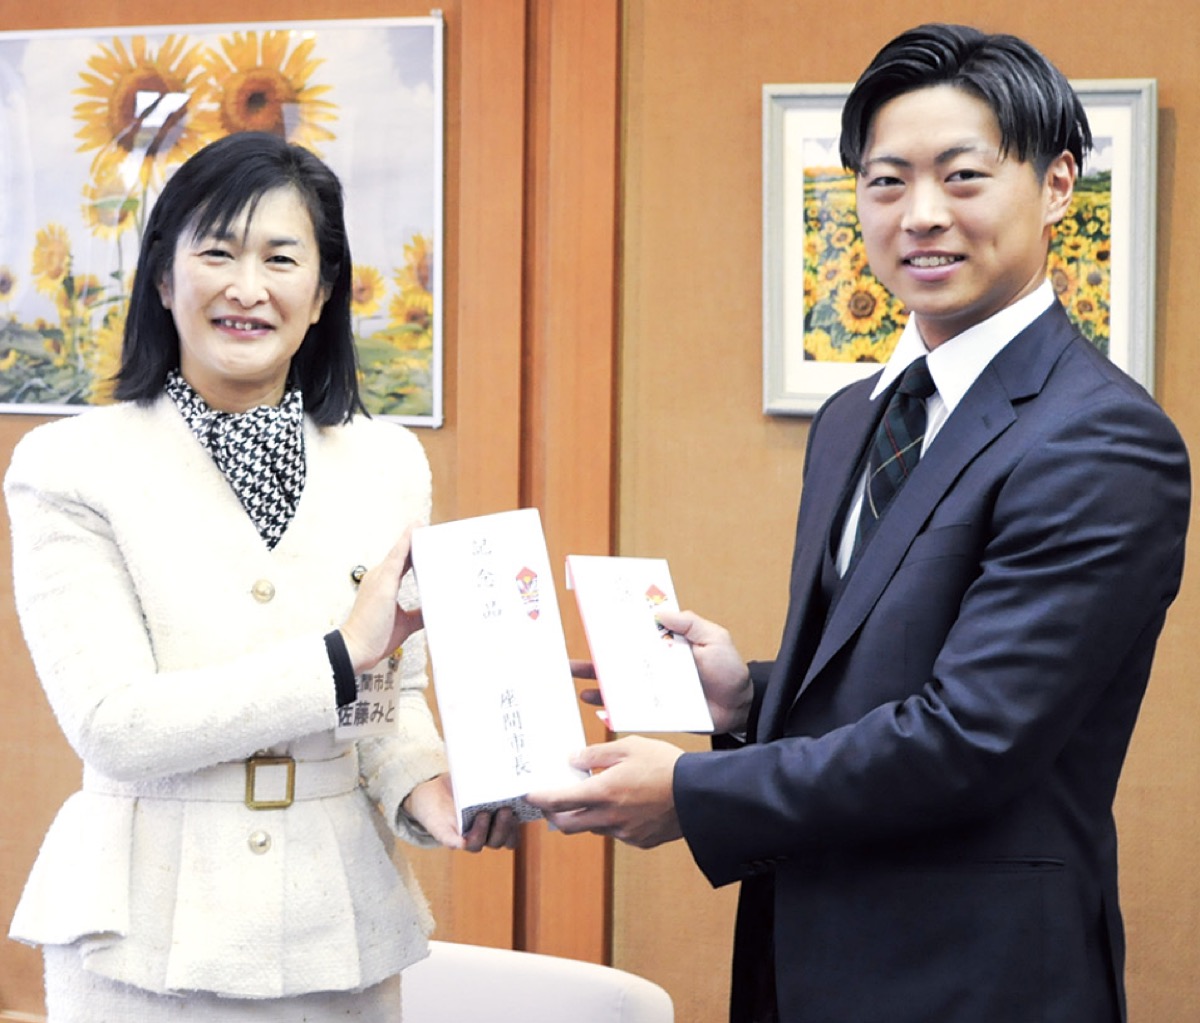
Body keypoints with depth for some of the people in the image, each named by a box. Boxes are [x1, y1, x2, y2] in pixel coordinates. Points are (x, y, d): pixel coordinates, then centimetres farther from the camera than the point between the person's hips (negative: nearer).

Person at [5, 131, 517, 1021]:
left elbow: (395, 692, 8)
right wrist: (340, 658, -18)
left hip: (338, 932, 3)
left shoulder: (387, 464, 6)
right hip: (150, 942, -3)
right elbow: (112, 726, -14)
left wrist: (425, 786, -13)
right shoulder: (73, 469, -6)